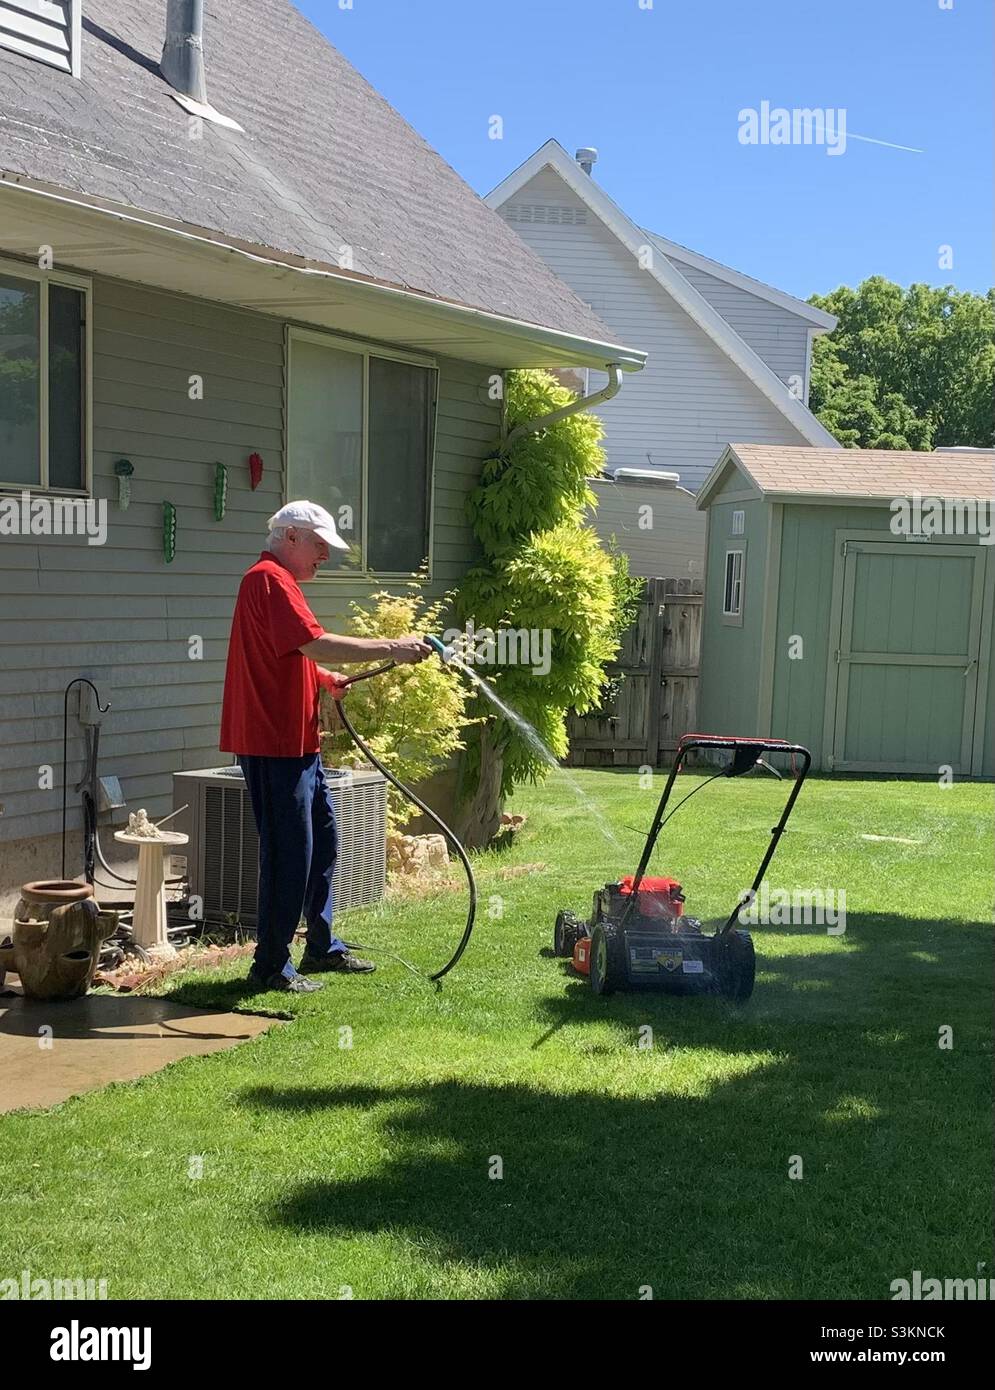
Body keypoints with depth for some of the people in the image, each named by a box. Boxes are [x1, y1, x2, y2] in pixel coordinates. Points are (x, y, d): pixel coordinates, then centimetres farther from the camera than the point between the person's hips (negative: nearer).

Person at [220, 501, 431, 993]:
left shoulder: (278, 581, 20)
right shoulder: (269, 579, -15)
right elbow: (316, 644, -27)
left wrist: (332, 682, 14)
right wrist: (391, 648, -25)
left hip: (297, 741, 11)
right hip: (275, 743, -11)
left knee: (323, 840, 17)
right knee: (289, 851, -6)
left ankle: (323, 947, 28)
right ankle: (271, 965, 3)